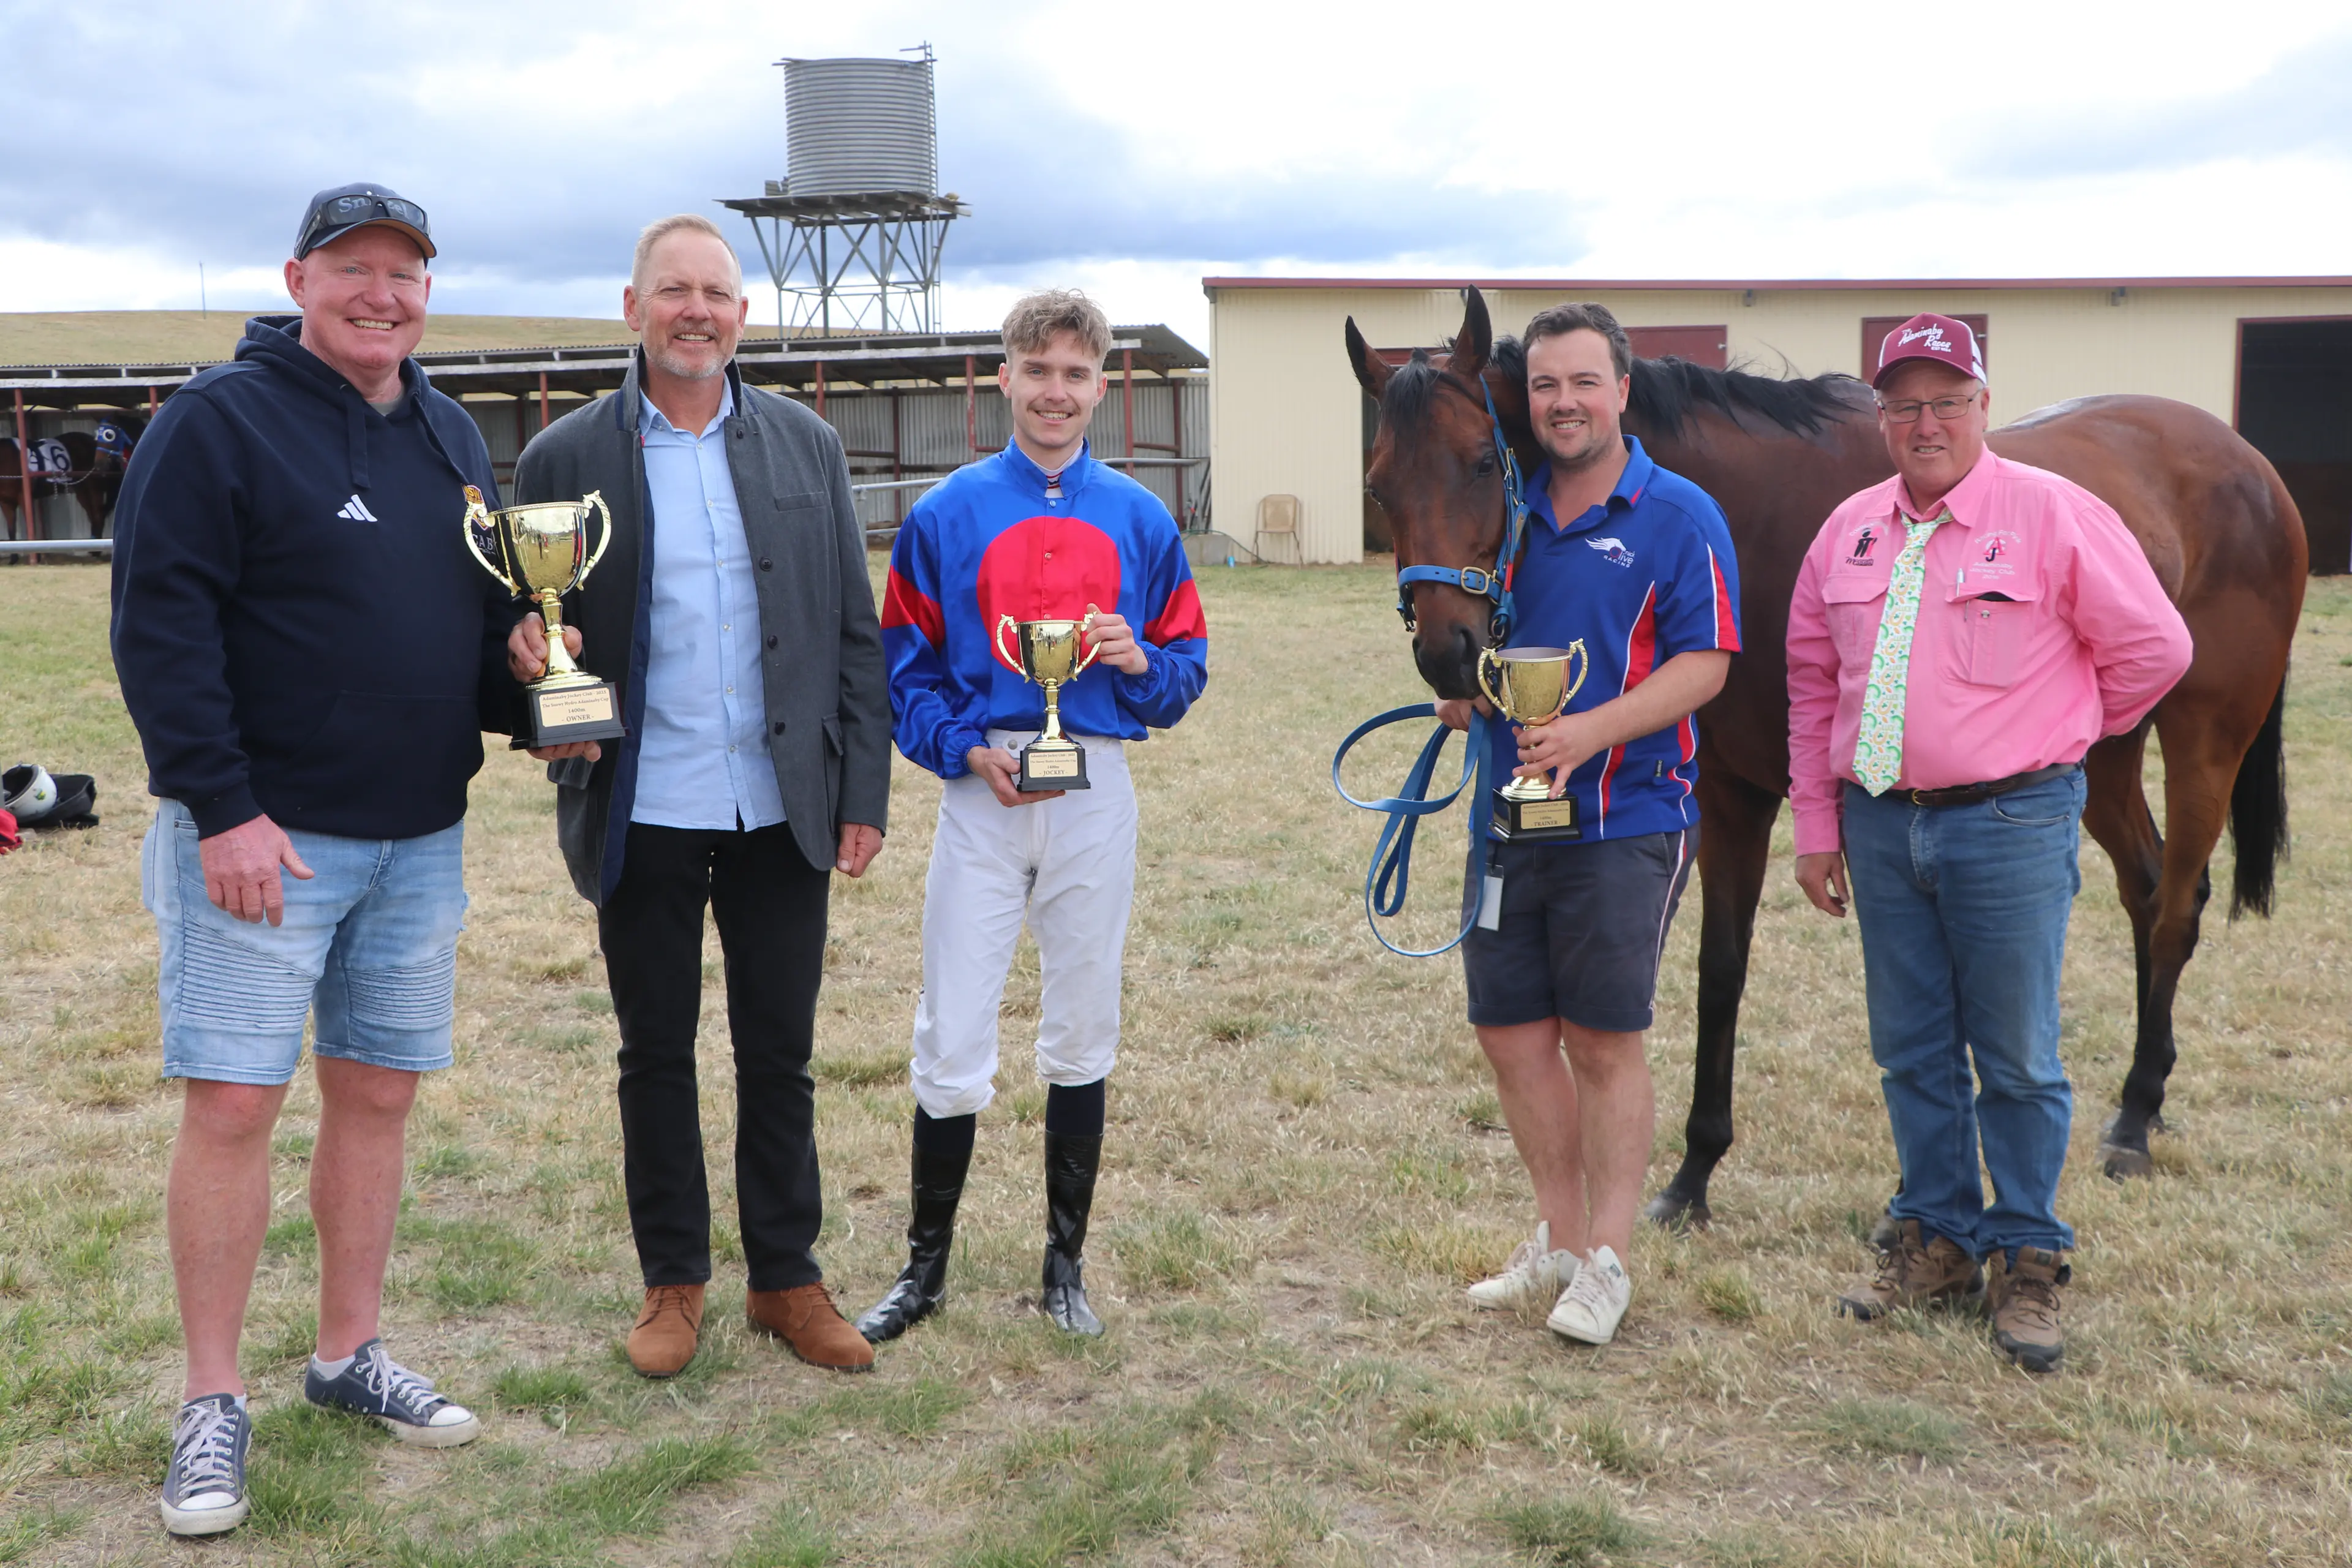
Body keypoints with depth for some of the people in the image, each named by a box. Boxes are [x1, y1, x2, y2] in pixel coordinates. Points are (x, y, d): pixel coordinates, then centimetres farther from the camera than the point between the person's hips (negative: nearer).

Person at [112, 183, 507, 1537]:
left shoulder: (454, 436, 13)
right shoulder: (224, 419, -7)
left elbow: (486, 612, 20)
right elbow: (161, 622, -13)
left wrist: (531, 700, -1)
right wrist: (220, 807, -19)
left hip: (420, 839, 6)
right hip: (261, 836, -6)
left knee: (378, 1096, 12)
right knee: (233, 1105, -2)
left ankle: (352, 1353, 27)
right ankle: (215, 1402, 11)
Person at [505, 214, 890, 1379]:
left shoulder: (806, 445, 5)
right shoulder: (564, 459, -1)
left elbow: (854, 631, 6)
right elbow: (527, 626, 5)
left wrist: (865, 793, 2)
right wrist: (531, 654, -20)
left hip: (784, 811, 1)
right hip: (644, 814, -1)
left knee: (779, 1054, 10)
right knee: (657, 1056, 11)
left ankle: (786, 1278, 25)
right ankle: (672, 1280, 27)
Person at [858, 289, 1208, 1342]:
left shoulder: (1140, 520, 6)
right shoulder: (946, 514, 1)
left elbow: (1187, 664, 10)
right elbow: (905, 665, 2)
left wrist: (1139, 661, -11)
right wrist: (967, 748, -12)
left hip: (1096, 798, 2)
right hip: (983, 790, -2)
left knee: (1082, 1039, 11)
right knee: (951, 1046, -1)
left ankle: (1066, 1263, 24)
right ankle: (926, 1264, 17)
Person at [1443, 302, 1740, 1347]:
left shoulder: (1679, 517, -5)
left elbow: (1704, 664, -12)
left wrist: (1593, 731, -25)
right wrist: (1458, 689, -4)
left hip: (1623, 819, -5)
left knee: (1606, 1044, 2)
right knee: (1511, 1034, 10)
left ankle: (1605, 1262, 15)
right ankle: (1558, 1240, 27)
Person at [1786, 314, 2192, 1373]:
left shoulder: (2054, 515, -7)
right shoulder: (1851, 531, 7)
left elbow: (2154, 649, -3)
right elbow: (1813, 681, 12)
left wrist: (2061, 732, 9)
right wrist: (1815, 824, 10)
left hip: (2011, 826, -4)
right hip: (1882, 824, 5)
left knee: (2017, 1059, 5)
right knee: (1911, 1052, 13)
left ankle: (2026, 1259, 20)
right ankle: (1936, 1239, 28)